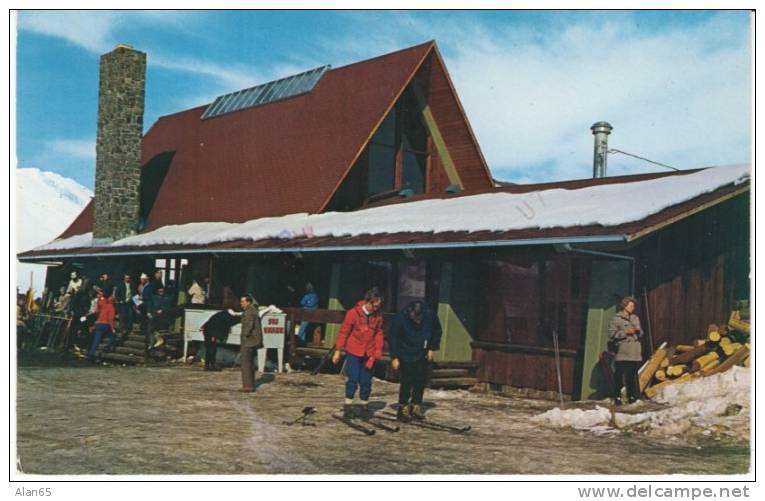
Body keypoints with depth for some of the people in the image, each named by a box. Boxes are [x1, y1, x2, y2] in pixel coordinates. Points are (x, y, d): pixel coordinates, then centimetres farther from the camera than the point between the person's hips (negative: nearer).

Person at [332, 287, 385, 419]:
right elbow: (343, 332, -7)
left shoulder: (378, 316, 2)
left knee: (366, 381, 8)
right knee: (353, 379, -7)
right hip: (353, 352, -4)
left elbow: (379, 334, 8)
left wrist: (378, 352, 1)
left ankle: (364, 406, 22)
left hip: (368, 354, 4)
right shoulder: (354, 313, -11)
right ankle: (348, 406, 4)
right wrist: (338, 350, -6)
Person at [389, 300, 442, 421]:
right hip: (406, 355, -3)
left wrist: (432, 348, 1)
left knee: (421, 381, 6)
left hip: (422, 355, 3)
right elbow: (393, 338, -12)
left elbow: (437, 332, 4)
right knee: (407, 381, -7)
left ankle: (416, 406, 18)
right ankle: (403, 408, 4)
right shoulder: (400, 317, -22)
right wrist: (394, 357, -12)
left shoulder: (430, 315, -16)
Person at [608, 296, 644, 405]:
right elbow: (611, 334, -7)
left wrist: (639, 331, 0)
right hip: (622, 354, -5)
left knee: (632, 377, 7)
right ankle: (617, 397, -1)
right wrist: (625, 332, -12)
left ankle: (632, 397, 13)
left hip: (635, 353, 5)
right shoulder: (616, 318, -1)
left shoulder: (635, 318, 17)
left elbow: (641, 335, 23)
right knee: (619, 377, -7)